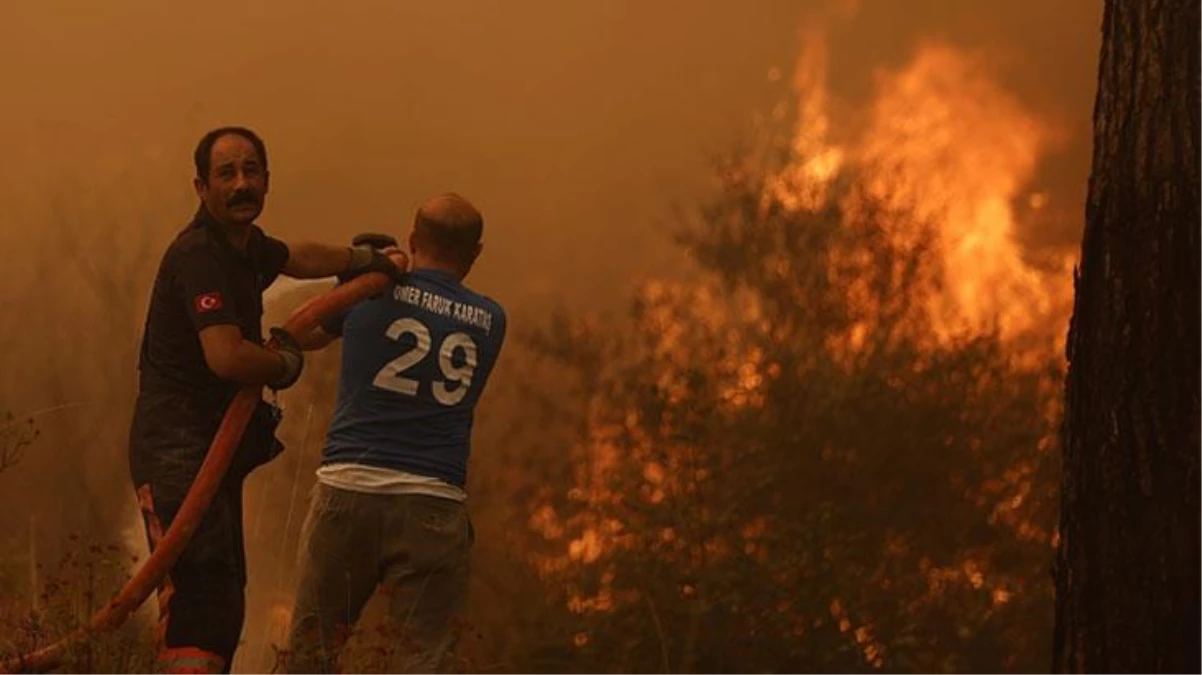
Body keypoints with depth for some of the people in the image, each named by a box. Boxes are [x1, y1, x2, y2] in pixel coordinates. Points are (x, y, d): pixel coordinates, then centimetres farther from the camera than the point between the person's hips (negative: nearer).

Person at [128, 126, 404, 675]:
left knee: (224, 606, 15)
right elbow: (227, 357, -28)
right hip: (177, 449, -11)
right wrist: (287, 364, -9)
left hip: (215, 452, 11)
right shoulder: (198, 254, -17)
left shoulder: (243, 244, 14)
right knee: (201, 606, -21)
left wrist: (358, 259, 20)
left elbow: (293, 258, 38)